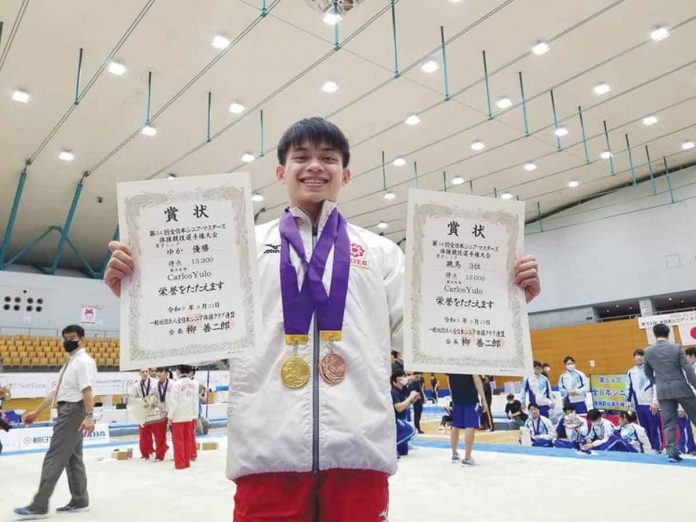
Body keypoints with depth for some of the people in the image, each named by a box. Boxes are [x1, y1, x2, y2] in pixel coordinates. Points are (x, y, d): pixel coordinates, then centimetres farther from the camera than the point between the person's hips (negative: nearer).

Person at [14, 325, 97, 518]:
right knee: (73, 458, 13)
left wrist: (89, 416, -33)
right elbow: (57, 392, 23)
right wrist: (36, 412, 23)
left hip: (73, 411, -10)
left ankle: (39, 506, 0)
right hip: (68, 411, 10)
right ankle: (79, 501, 21)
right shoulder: (70, 362, 19)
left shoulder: (83, 361, -13)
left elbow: (87, 390, -24)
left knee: (54, 458, -6)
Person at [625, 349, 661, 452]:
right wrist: (628, 401, 12)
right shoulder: (631, 372, 11)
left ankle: (658, 448, 6)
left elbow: (656, 386, -10)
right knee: (645, 427, 10)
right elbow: (629, 388, 18)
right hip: (638, 404, 5)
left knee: (654, 426, -4)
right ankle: (652, 447, 20)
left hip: (650, 403, -5)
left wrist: (655, 402, -15)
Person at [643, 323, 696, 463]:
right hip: (681, 388, -2)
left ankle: (672, 452, 1)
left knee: (669, 423, 5)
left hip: (663, 392, 2)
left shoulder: (648, 352, 5)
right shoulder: (676, 348, -4)